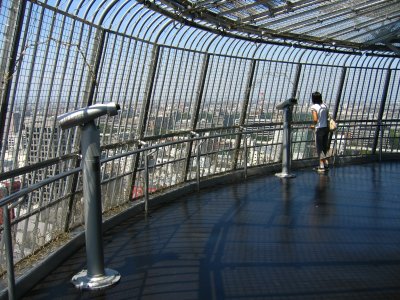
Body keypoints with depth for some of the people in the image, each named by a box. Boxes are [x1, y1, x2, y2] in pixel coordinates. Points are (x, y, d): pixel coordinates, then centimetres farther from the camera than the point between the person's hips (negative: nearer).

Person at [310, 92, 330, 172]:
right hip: (326, 128, 6)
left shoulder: (314, 107, -13)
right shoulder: (325, 106, 7)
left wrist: (314, 125, -1)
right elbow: (327, 117, 9)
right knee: (325, 146, 17)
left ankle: (321, 166, 4)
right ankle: (326, 164, 23)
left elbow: (315, 119, -19)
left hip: (319, 129, -6)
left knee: (319, 147, 2)